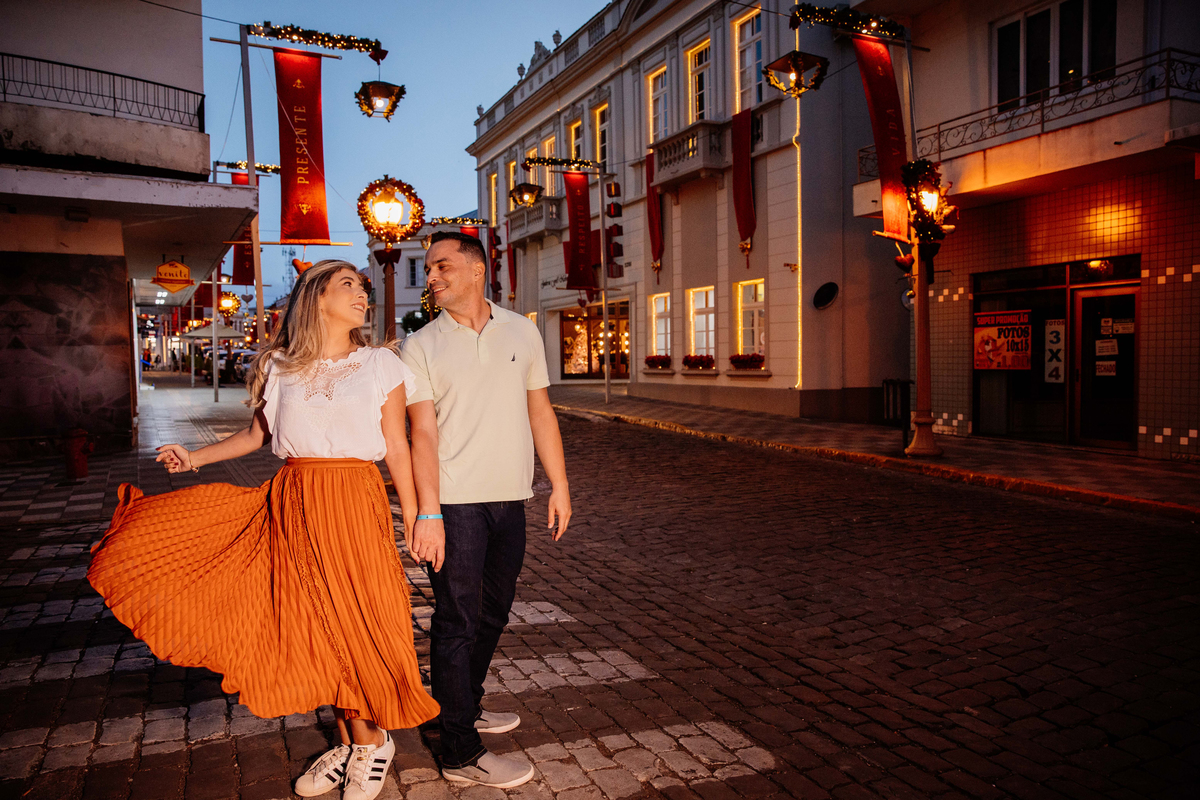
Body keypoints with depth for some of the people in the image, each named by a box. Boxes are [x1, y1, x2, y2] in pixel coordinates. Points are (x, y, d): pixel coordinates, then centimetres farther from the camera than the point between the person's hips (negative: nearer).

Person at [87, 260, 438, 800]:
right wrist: (195, 457, 9)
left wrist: (414, 519, 0)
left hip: (354, 499, -3)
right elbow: (256, 435, 18)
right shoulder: (283, 367, 8)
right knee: (311, 626, 7)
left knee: (353, 622, -1)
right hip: (293, 500, 3)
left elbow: (397, 449, 1)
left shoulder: (381, 366, 1)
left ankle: (373, 741, 21)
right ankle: (349, 742, 25)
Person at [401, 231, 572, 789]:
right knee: (458, 622, 1)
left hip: (509, 498, 4)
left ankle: (465, 706, 38)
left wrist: (559, 484, 7)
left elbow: (540, 411, 11)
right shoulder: (420, 347, -2)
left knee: (492, 613, 17)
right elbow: (423, 432, -9)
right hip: (455, 502, -4)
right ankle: (462, 754, 11)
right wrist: (427, 513, -17)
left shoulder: (521, 332, 8)